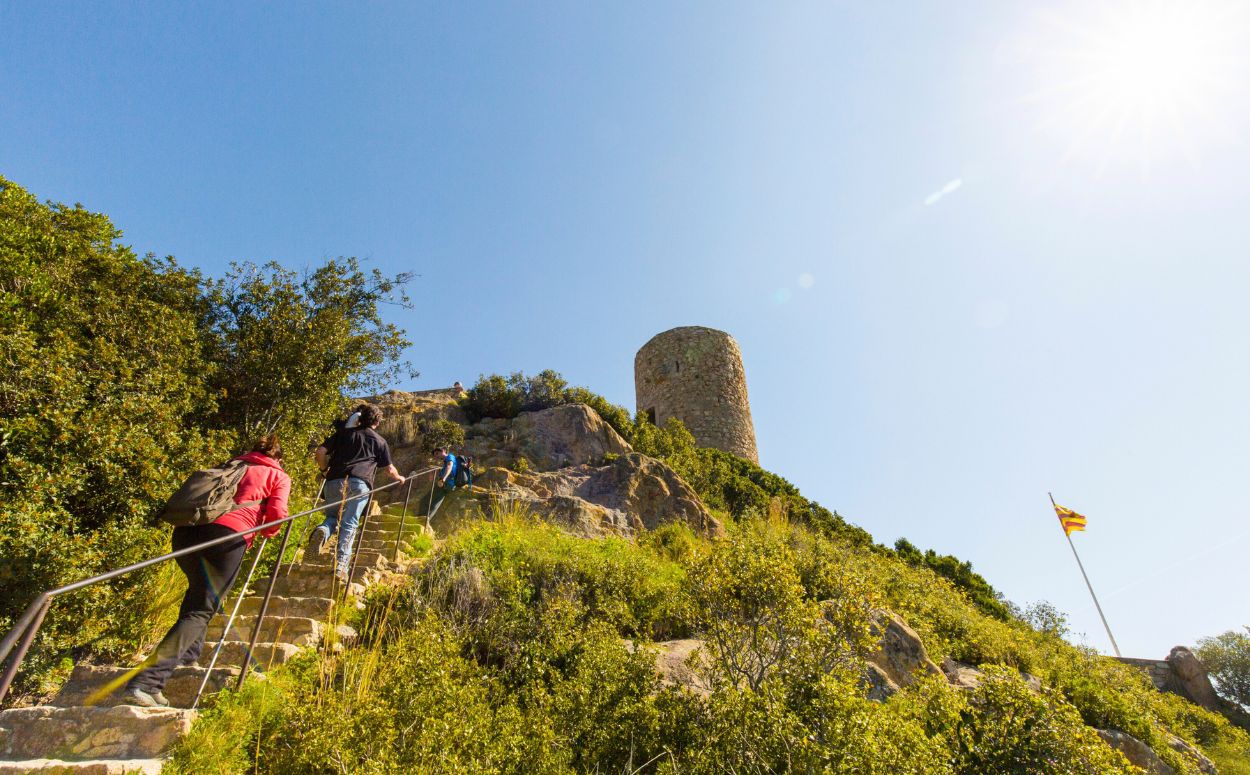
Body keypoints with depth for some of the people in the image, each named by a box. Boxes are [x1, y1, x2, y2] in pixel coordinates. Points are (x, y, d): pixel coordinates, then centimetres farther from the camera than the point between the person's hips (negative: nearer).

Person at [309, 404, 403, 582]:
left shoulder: (343, 432, 20)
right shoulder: (380, 441, 18)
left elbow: (320, 452, 11)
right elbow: (390, 469, 26)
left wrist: (324, 470, 27)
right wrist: (399, 478, 46)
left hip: (334, 482, 2)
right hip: (359, 485, -2)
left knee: (332, 517, 18)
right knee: (349, 524, -1)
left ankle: (322, 531, -16)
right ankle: (341, 565, -13)